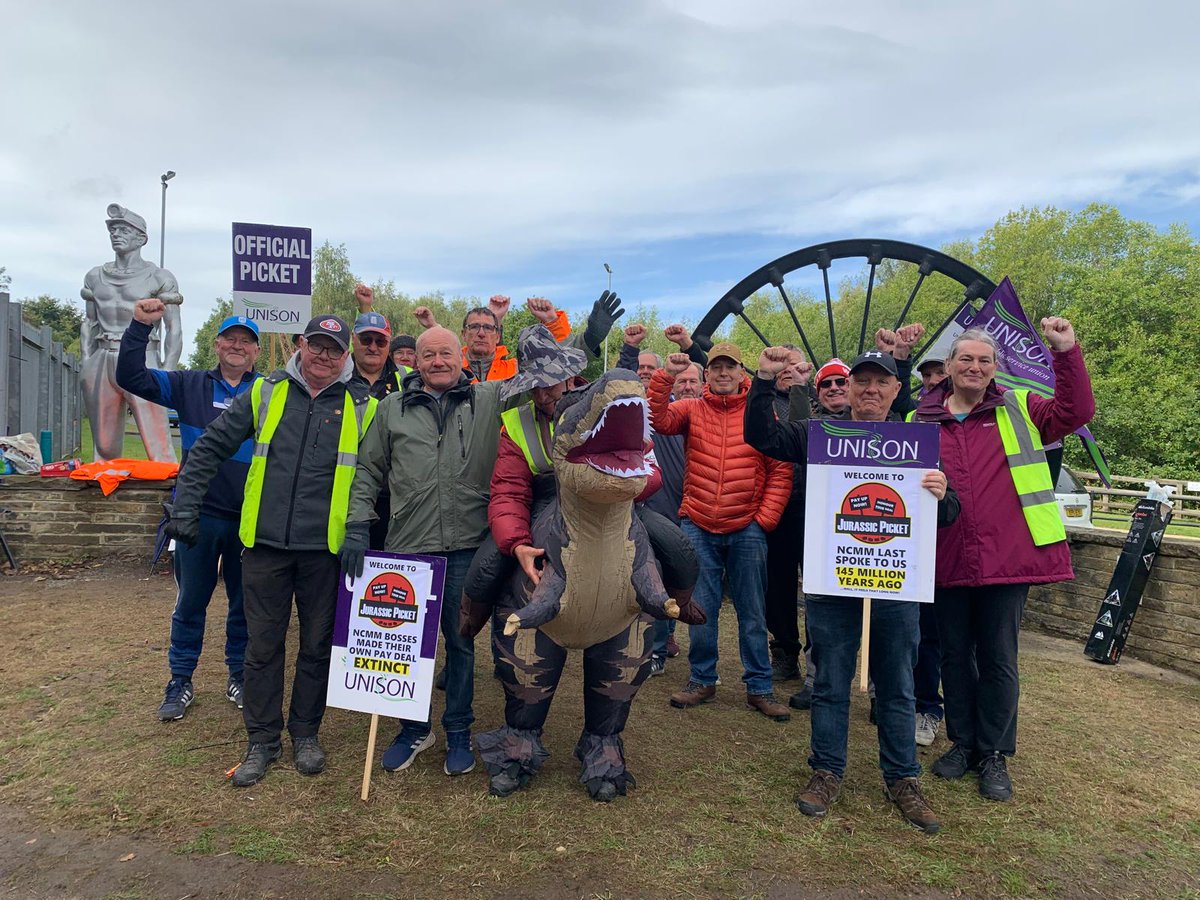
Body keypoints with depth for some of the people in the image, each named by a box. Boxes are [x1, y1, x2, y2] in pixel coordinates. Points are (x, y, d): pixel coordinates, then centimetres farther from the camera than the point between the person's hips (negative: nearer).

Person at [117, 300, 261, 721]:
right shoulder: (189, 386, 5)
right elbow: (130, 378, -2)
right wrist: (140, 326, -12)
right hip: (199, 514, 1)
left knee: (245, 604, 13)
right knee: (190, 603, 12)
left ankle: (239, 677, 30)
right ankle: (180, 682, 28)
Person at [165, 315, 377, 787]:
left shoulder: (363, 407, 0)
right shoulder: (265, 393, 4)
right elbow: (210, 447, 7)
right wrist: (185, 508, 2)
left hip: (326, 548, -1)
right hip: (266, 544, 1)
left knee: (317, 646, 11)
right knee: (263, 646, 10)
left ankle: (305, 732, 29)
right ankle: (262, 740, 25)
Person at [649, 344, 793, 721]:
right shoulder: (691, 410, 5)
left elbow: (780, 471, 1)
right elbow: (659, 420, -14)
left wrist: (766, 517, -6)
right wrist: (666, 376, -24)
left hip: (747, 530, -1)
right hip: (698, 527, 1)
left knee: (752, 612, 8)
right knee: (701, 609, 10)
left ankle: (759, 687, 20)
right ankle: (702, 680, 25)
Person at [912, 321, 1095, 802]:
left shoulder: (1019, 410, 7)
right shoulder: (920, 421, 6)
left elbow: (1076, 411, -5)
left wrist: (1066, 352, -12)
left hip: (1007, 558, -1)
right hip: (947, 560, 1)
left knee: (998, 658, 8)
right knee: (955, 654, 13)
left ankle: (994, 754, 23)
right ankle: (963, 743, 30)